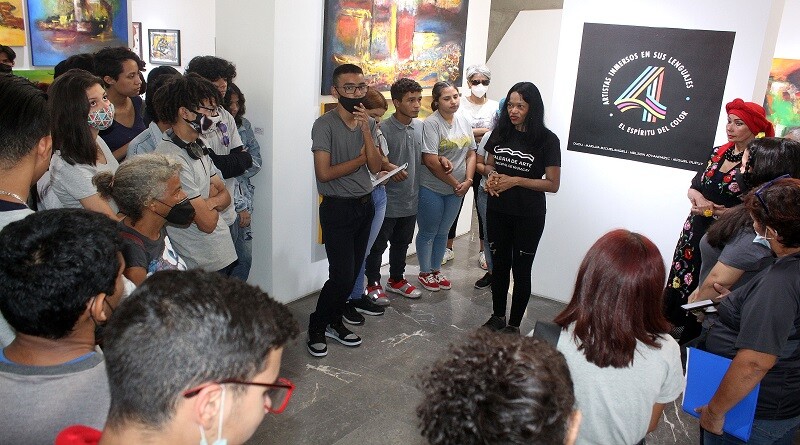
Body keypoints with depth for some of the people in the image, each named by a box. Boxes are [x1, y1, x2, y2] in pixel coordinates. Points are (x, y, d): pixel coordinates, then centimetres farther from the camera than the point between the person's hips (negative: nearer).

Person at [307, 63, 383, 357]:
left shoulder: (369, 123, 5)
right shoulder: (325, 125, -14)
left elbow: (375, 166, -4)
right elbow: (324, 173, -21)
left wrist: (366, 131, -16)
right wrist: (359, 159, -10)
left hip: (365, 205, 6)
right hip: (338, 209, -6)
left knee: (352, 273, 13)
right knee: (342, 276, -7)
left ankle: (334, 322, 32)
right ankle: (316, 328, 15)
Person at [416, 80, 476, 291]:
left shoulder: (463, 121, 5)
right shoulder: (431, 124, -17)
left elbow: (471, 154, 9)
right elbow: (431, 161, -23)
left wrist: (467, 181, -5)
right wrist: (455, 183, -16)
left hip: (456, 190, 6)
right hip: (431, 189, -6)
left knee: (442, 232, 18)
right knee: (428, 233, 9)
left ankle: (436, 270, 34)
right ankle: (425, 273, 26)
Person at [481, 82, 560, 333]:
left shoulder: (547, 140, -11)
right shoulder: (500, 132, 1)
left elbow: (553, 184, -11)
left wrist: (515, 181, -20)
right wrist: (491, 175, -11)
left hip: (529, 217, -4)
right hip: (498, 211, 4)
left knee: (521, 270, 6)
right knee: (499, 264, 15)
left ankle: (514, 325, 21)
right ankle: (498, 317, 33)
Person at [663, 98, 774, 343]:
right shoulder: (717, 153, 9)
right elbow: (693, 187, 11)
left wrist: (716, 210, -16)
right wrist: (699, 199, -10)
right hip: (695, 229, 6)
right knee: (679, 282, 7)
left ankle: (690, 340, 17)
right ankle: (669, 334, 22)